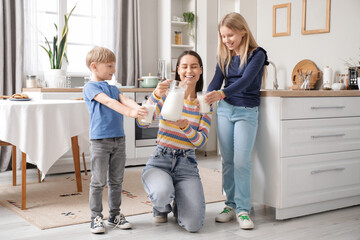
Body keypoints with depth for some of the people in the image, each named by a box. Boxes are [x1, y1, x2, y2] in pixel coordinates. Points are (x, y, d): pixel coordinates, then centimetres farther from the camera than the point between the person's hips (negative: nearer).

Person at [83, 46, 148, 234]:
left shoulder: (113, 88, 18)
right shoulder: (90, 87, -4)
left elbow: (125, 100, 0)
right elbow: (108, 102, -20)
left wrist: (139, 108, -22)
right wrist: (129, 112, -34)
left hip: (119, 139, 7)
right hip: (100, 140, -6)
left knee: (117, 180, 12)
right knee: (99, 181, -1)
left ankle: (115, 215, 23)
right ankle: (96, 217, 11)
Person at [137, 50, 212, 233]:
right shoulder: (167, 94, 0)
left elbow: (201, 141, -2)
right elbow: (142, 123, -13)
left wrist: (185, 126, -22)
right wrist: (156, 95, -28)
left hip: (186, 164, 1)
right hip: (160, 160, -1)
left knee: (193, 225, -18)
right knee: (162, 194, -37)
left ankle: (178, 204, 20)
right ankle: (161, 207, 4)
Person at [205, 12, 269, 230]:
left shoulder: (257, 54, -7)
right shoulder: (224, 57, 9)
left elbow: (245, 81, -21)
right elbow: (216, 81, 1)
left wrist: (221, 94, -37)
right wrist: (207, 97, -20)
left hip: (247, 111, -5)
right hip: (225, 109, 5)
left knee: (241, 161, -10)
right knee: (228, 160, 7)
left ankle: (243, 210, -2)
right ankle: (231, 205, 16)